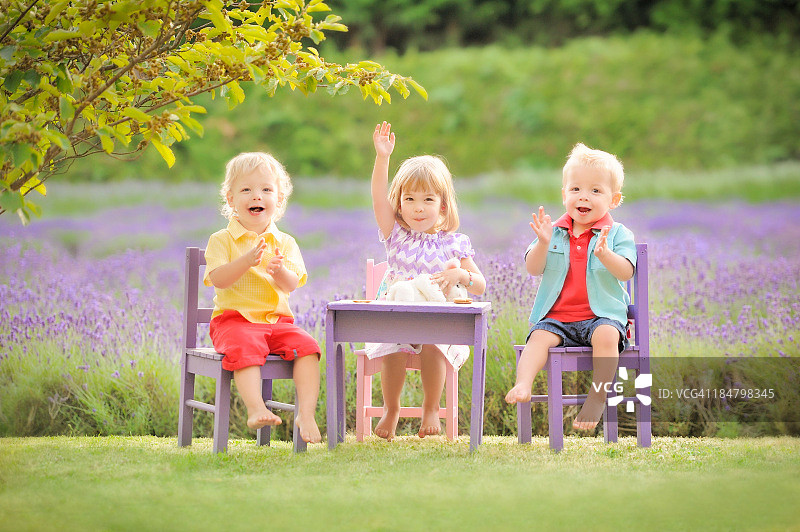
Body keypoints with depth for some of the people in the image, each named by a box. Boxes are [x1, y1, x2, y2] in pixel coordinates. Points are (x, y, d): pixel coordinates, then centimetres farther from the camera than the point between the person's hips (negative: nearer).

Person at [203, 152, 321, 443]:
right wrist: (247, 261, -27)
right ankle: (256, 409, -45)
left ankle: (306, 413, -26)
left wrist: (280, 270, -24)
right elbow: (218, 279, -12)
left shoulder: (285, 243, 12)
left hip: (277, 319, 4)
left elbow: (291, 285, -1)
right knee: (245, 349, -35)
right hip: (235, 319, -3)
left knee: (306, 345, -22)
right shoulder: (222, 240, 4)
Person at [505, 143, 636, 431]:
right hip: (557, 317, 2)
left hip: (602, 314, -2)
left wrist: (605, 254, -32)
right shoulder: (554, 232, 10)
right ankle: (522, 385, -42)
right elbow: (533, 269, 2)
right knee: (539, 337, -27)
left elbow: (626, 272, -12)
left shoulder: (618, 234, 3)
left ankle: (597, 397, -33)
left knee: (606, 336, -34)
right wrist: (543, 244, -18)